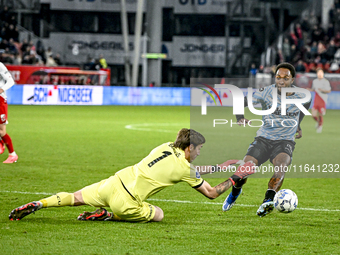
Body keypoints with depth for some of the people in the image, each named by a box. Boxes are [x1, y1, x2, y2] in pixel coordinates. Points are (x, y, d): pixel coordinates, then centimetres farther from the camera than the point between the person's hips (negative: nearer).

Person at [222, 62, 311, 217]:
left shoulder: (301, 96, -4)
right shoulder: (266, 92, -8)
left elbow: (306, 104, 21)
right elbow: (240, 102, 0)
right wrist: (240, 119, -18)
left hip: (285, 141, -1)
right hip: (264, 138, 1)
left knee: (281, 165, -32)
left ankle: (268, 201, -49)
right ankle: (235, 192, 18)